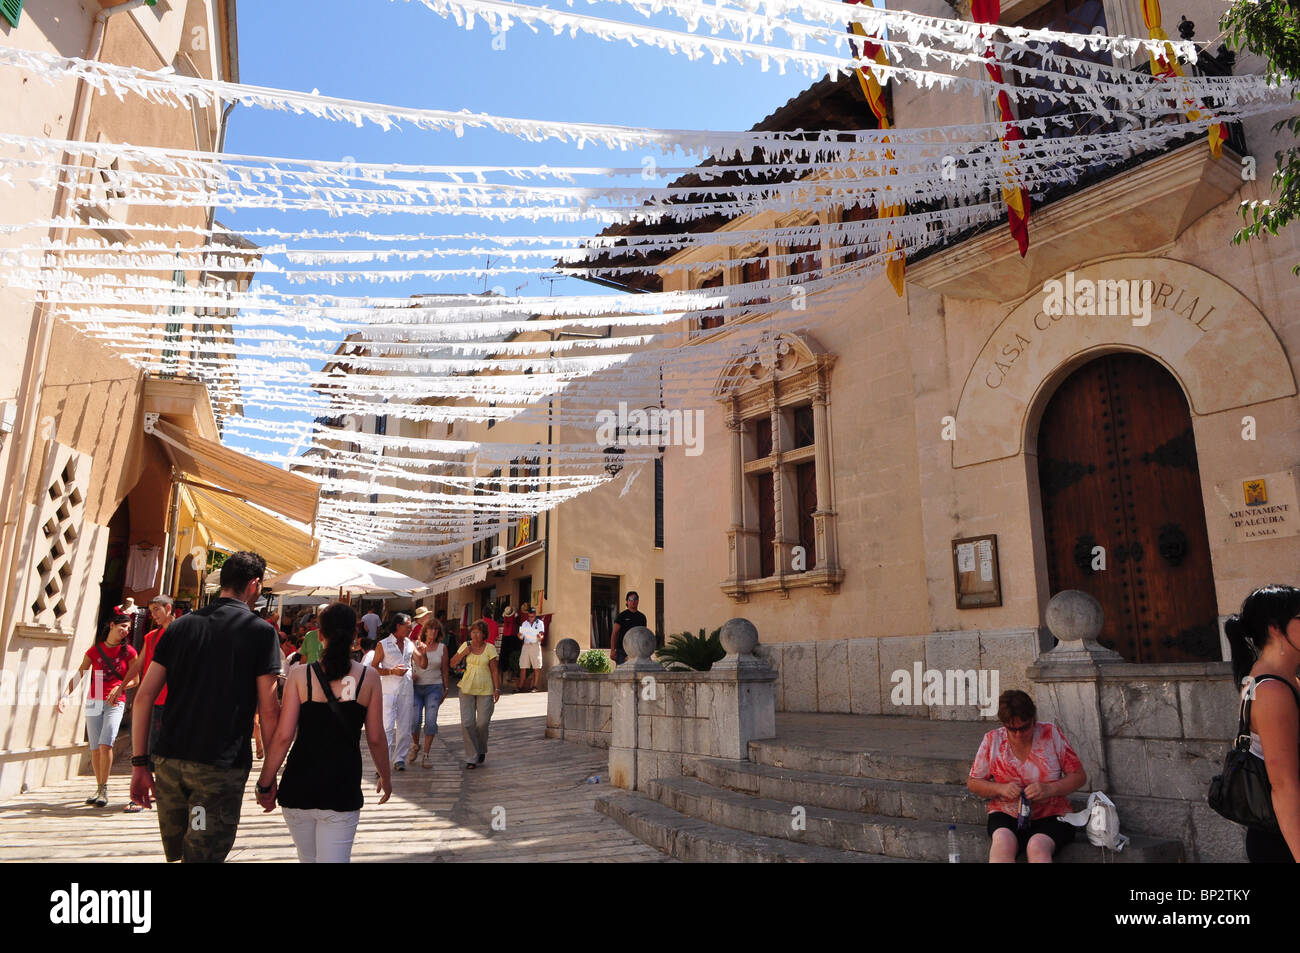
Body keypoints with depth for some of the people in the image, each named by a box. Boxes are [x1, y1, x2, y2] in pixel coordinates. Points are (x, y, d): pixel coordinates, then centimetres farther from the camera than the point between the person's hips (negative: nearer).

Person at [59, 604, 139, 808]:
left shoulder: (129, 652, 4)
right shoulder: (94, 650, 8)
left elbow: (134, 680, 4)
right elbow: (79, 675, 5)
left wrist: (120, 688, -14)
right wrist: (65, 695, -8)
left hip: (116, 703, -2)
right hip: (94, 702, 2)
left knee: (105, 744, -15)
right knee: (95, 748, 3)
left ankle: (104, 789, -6)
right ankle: (99, 789, 15)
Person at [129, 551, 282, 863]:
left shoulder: (180, 626, 8)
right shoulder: (261, 631, -6)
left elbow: (144, 698, 6)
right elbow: (268, 711, -8)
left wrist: (139, 764, 11)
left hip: (169, 760, 5)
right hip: (221, 767, -5)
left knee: (175, 853, 21)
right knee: (203, 854, 3)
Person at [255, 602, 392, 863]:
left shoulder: (300, 675, -3)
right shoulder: (368, 678, -2)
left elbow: (283, 736, -6)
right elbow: (376, 738, 2)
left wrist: (264, 783, 6)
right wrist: (386, 777, 17)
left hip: (299, 784, 2)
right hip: (343, 788, -2)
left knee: (308, 859, 22)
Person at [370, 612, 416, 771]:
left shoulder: (411, 644, 12)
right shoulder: (383, 645, 1)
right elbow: (374, 668, 0)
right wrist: (392, 671, -13)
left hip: (407, 690, 4)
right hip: (388, 690, -4)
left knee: (404, 726, 6)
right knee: (387, 726, -10)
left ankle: (400, 758, 16)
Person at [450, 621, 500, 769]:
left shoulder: (490, 648, -4)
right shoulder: (466, 646, 3)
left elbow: (494, 670, -1)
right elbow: (452, 663, 8)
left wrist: (497, 689, -5)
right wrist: (463, 653, -8)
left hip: (485, 690, -2)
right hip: (467, 688, 2)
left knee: (482, 723, -2)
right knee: (467, 723, -6)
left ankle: (482, 751, 27)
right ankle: (472, 757, 6)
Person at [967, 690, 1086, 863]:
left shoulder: (1051, 734, 0)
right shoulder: (992, 740, 2)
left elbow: (1079, 776, 2)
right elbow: (973, 783, 8)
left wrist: (1049, 789, -16)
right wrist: (1001, 788, -11)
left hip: (1051, 815, -1)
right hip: (1006, 815, 1)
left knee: (1037, 847, -35)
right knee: (1002, 841, -33)